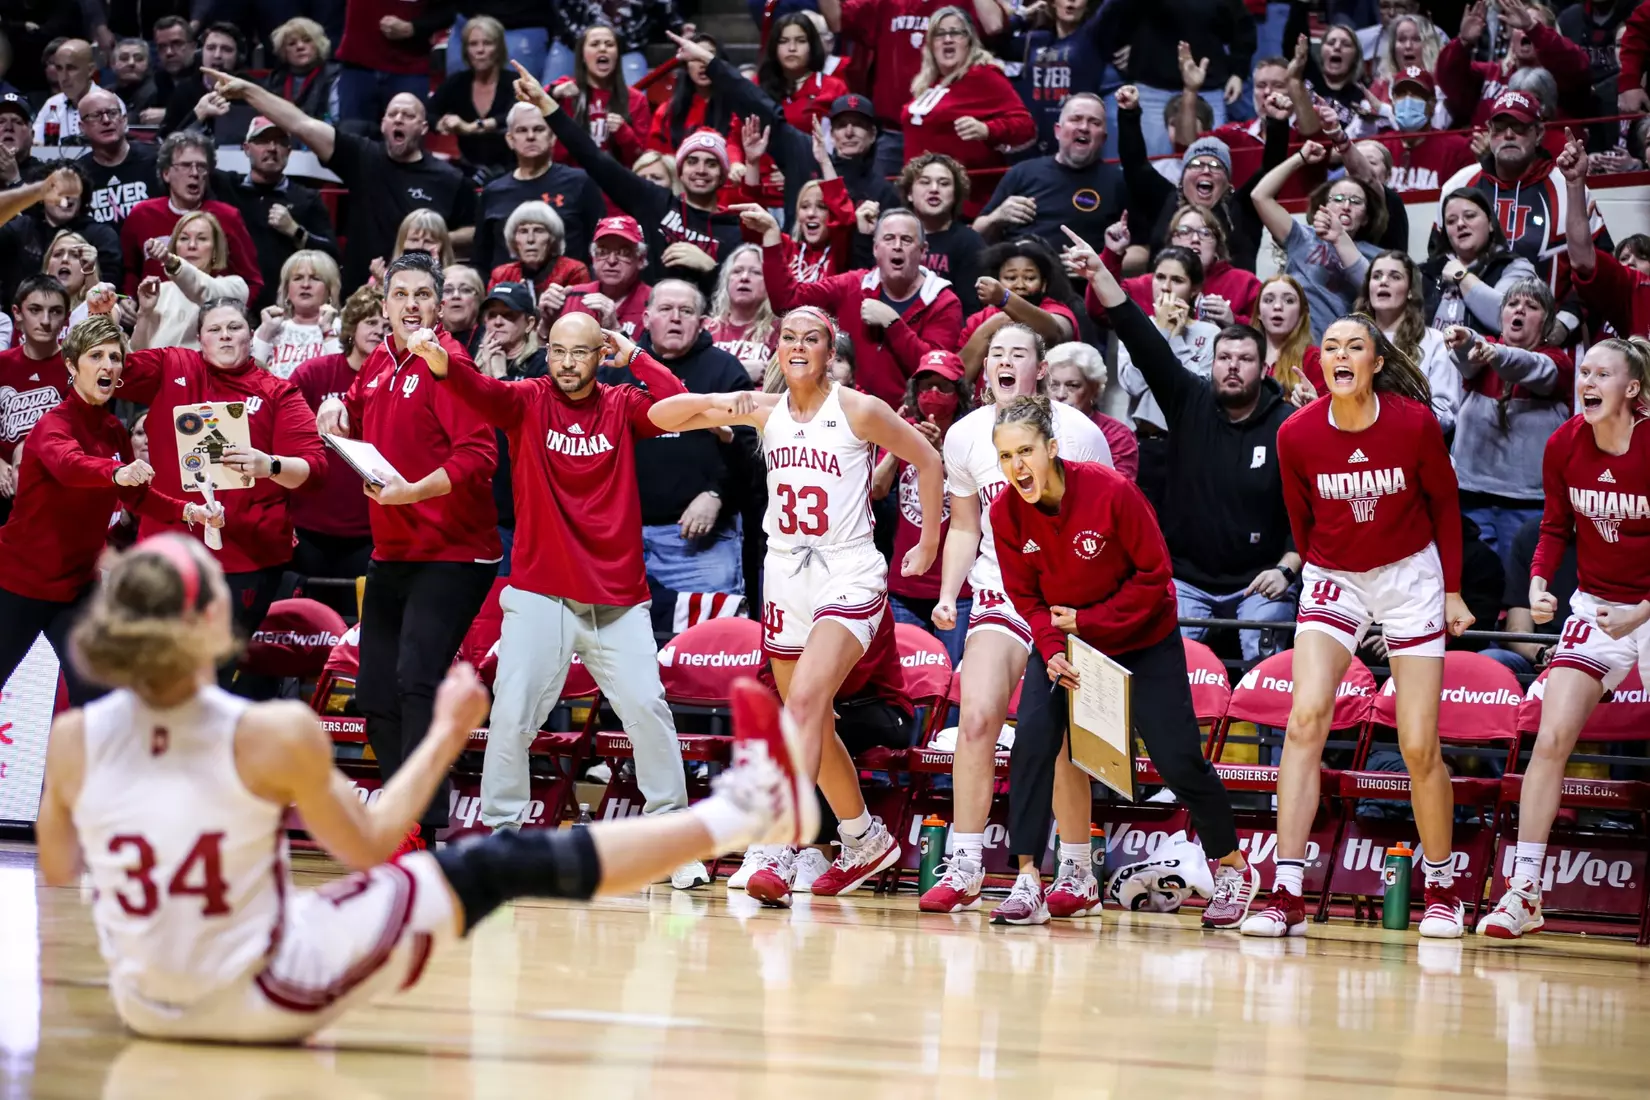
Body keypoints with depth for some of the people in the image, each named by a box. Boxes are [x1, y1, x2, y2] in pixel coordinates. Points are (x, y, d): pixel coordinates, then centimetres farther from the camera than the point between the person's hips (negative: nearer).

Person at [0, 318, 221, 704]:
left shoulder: (114, 430, 4)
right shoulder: (55, 423, -18)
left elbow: (138, 496, 10)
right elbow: (67, 463, -41)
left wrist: (188, 511, -9)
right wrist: (116, 472, -61)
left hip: (76, 584, 6)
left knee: (94, 694, -2)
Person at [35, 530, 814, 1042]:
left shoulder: (72, 740, -9)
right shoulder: (273, 733, -19)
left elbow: (57, 871, 9)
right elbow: (367, 847, -3)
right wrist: (447, 735, 8)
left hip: (145, 1008, 4)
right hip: (267, 1001, -4)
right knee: (504, 866, 6)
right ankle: (741, 809, 18)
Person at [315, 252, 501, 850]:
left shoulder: (446, 363, -13)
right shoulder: (378, 363, 11)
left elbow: (479, 457, -21)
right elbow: (356, 416, 31)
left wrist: (413, 490, -29)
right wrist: (338, 408, 8)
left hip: (450, 556, -9)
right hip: (389, 552, 9)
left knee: (416, 681, -20)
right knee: (376, 693, 10)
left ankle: (420, 829, -21)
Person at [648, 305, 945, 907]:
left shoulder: (859, 411, -8)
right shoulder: (764, 411, 4)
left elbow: (927, 460, 4)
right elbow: (661, 417, 2)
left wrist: (928, 547, 6)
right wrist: (714, 401, -17)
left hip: (849, 578, -6)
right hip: (785, 578, 6)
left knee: (805, 700, -25)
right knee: (812, 722, 15)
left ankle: (782, 852, -31)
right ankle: (866, 840, 34)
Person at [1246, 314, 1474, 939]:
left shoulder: (1415, 423, -15)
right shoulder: (1297, 435, -12)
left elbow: (1444, 504, 1)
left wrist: (1452, 590, 5)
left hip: (1410, 576, -1)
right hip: (1332, 579, 1)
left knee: (1419, 748, -2)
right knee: (1305, 718, -19)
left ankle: (1441, 889, 19)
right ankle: (1287, 894, -20)